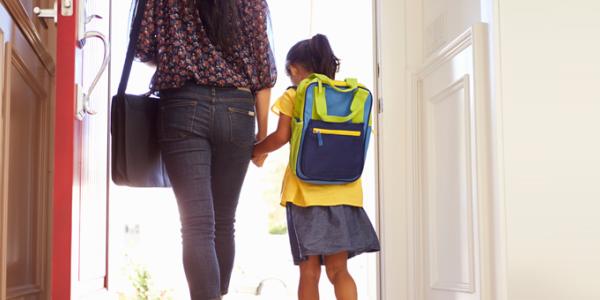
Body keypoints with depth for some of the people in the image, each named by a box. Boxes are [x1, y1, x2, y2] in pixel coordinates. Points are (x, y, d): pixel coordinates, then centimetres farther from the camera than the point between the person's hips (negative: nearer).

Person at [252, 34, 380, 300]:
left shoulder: (292, 96, 2)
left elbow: (281, 137, -5)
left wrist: (256, 151, 12)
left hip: (306, 191, -3)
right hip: (343, 191, 3)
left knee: (310, 272, 1)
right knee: (338, 270, 5)